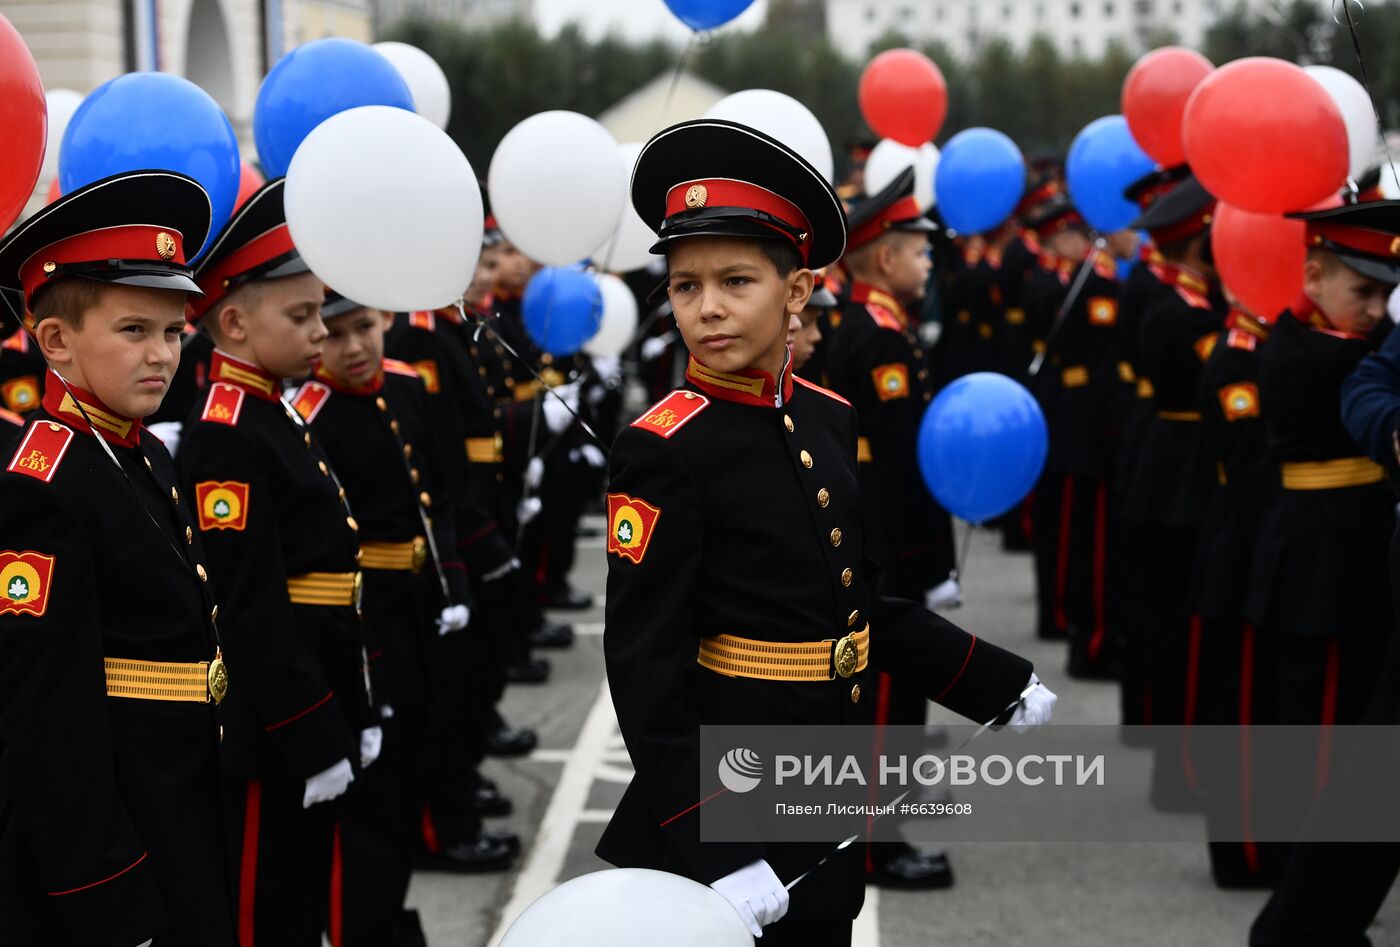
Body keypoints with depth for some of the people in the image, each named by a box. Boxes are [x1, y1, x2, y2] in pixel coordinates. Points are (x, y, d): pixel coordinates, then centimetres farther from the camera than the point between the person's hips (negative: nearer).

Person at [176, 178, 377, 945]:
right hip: (268, 737, -10)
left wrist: (351, 721, 17)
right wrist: (313, 739, -20)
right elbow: (246, 610, -22)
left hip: (311, 729, 10)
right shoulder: (227, 435, -17)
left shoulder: (272, 418, 13)